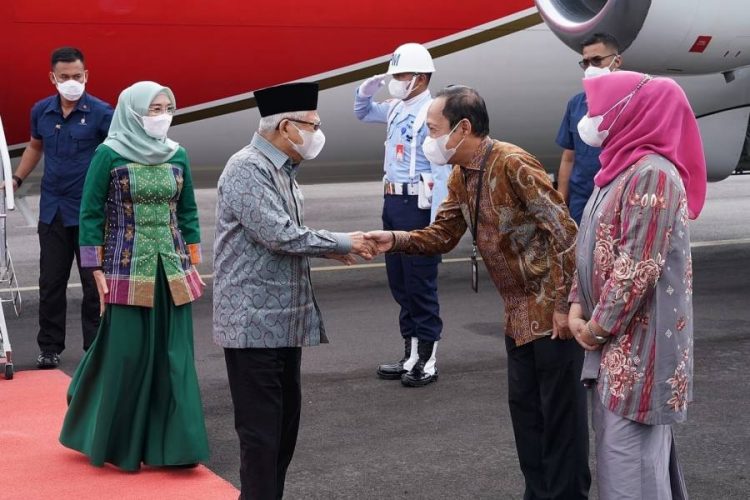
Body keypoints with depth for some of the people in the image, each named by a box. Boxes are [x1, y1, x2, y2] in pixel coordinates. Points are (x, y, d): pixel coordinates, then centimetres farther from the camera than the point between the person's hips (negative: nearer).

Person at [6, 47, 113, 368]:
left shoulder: (100, 112, -9)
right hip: (52, 209, 4)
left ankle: (96, 348, 15)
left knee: (93, 282, 4)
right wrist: (16, 179, 16)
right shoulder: (41, 111, 4)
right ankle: (49, 347, 20)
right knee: (50, 282, 9)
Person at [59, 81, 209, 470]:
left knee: (174, 357, 4)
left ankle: (172, 443, 12)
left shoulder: (177, 156, 7)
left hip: (172, 270, 5)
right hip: (128, 271, -4)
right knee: (125, 356, -1)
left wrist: (193, 263, 10)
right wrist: (97, 271, -8)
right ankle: (117, 442, 16)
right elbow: (90, 214, -5)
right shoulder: (109, 155, -6)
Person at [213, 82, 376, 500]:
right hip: (254, 322, -10)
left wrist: (328, 249, 5)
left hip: (284, 319, 10)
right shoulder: (247, 168, -16)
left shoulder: (281, 169, 14)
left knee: (286, 420, 15)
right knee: (261, 429, -4)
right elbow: (280, 235, -24)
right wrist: (342, 243, -13)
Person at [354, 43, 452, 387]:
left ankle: (428, 363, 8)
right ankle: (411, 356, 24)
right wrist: (365, 92, 8)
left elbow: (442, 171, -18)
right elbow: (363, 114, 31)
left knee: (420, 285, -2)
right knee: (399, 284, 14)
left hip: (417, 206, -9)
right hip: (392, 203, 9)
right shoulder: (395, 109, 11)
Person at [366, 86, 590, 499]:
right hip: (518, 313, 9)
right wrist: (395, 240, -8)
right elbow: (442, 235, 11)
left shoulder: (512, 164, -21)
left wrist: (565, 305, -21)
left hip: (552, 310, -9)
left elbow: (565, 233, -22)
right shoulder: (461, 176, 7)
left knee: (561, 411, 0)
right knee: (524, 406, 16)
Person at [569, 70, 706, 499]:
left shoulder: (653, 175, -19)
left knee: (630, 448, -5)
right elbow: (592, 246, 16)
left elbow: (637, 268, -22)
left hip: (639, 338, -9)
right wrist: (578, 309, 5)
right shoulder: (620, 168, 12)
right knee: (615, 442, 17)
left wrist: (598, 325, -14)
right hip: (617, 337, 9)